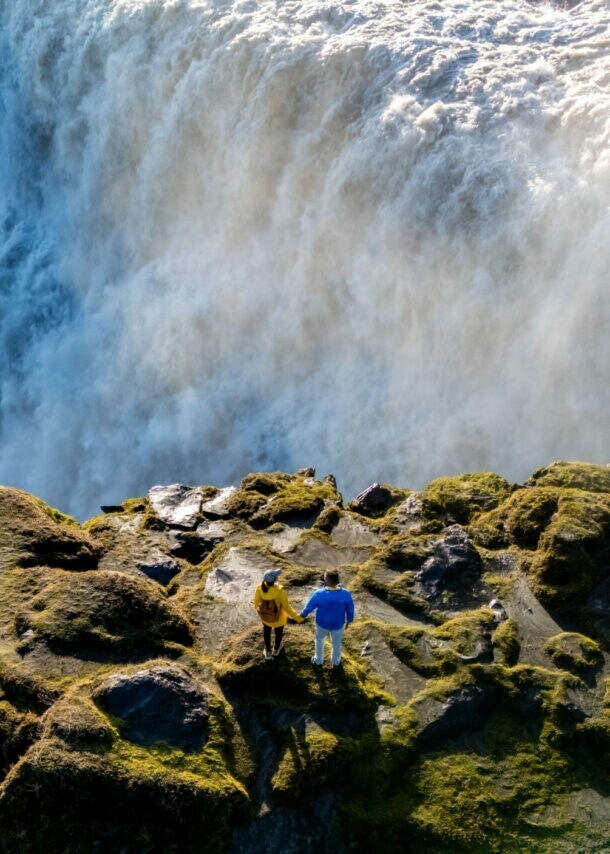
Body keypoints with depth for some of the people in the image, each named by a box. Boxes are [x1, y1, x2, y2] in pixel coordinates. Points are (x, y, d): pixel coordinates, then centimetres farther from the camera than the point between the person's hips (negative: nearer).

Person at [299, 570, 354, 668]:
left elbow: (309, 607, -14)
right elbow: (350, 609, -11)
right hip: (338, 624, 1)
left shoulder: (319, 594, -31)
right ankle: (335, 662, 50)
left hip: (322, 623, -1)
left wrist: (302, 615, 7)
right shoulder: (346, 594, -28)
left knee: (319, 640, 30)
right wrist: (349, 620, 10)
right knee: (336, 643, 28)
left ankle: (318, 661, 49)